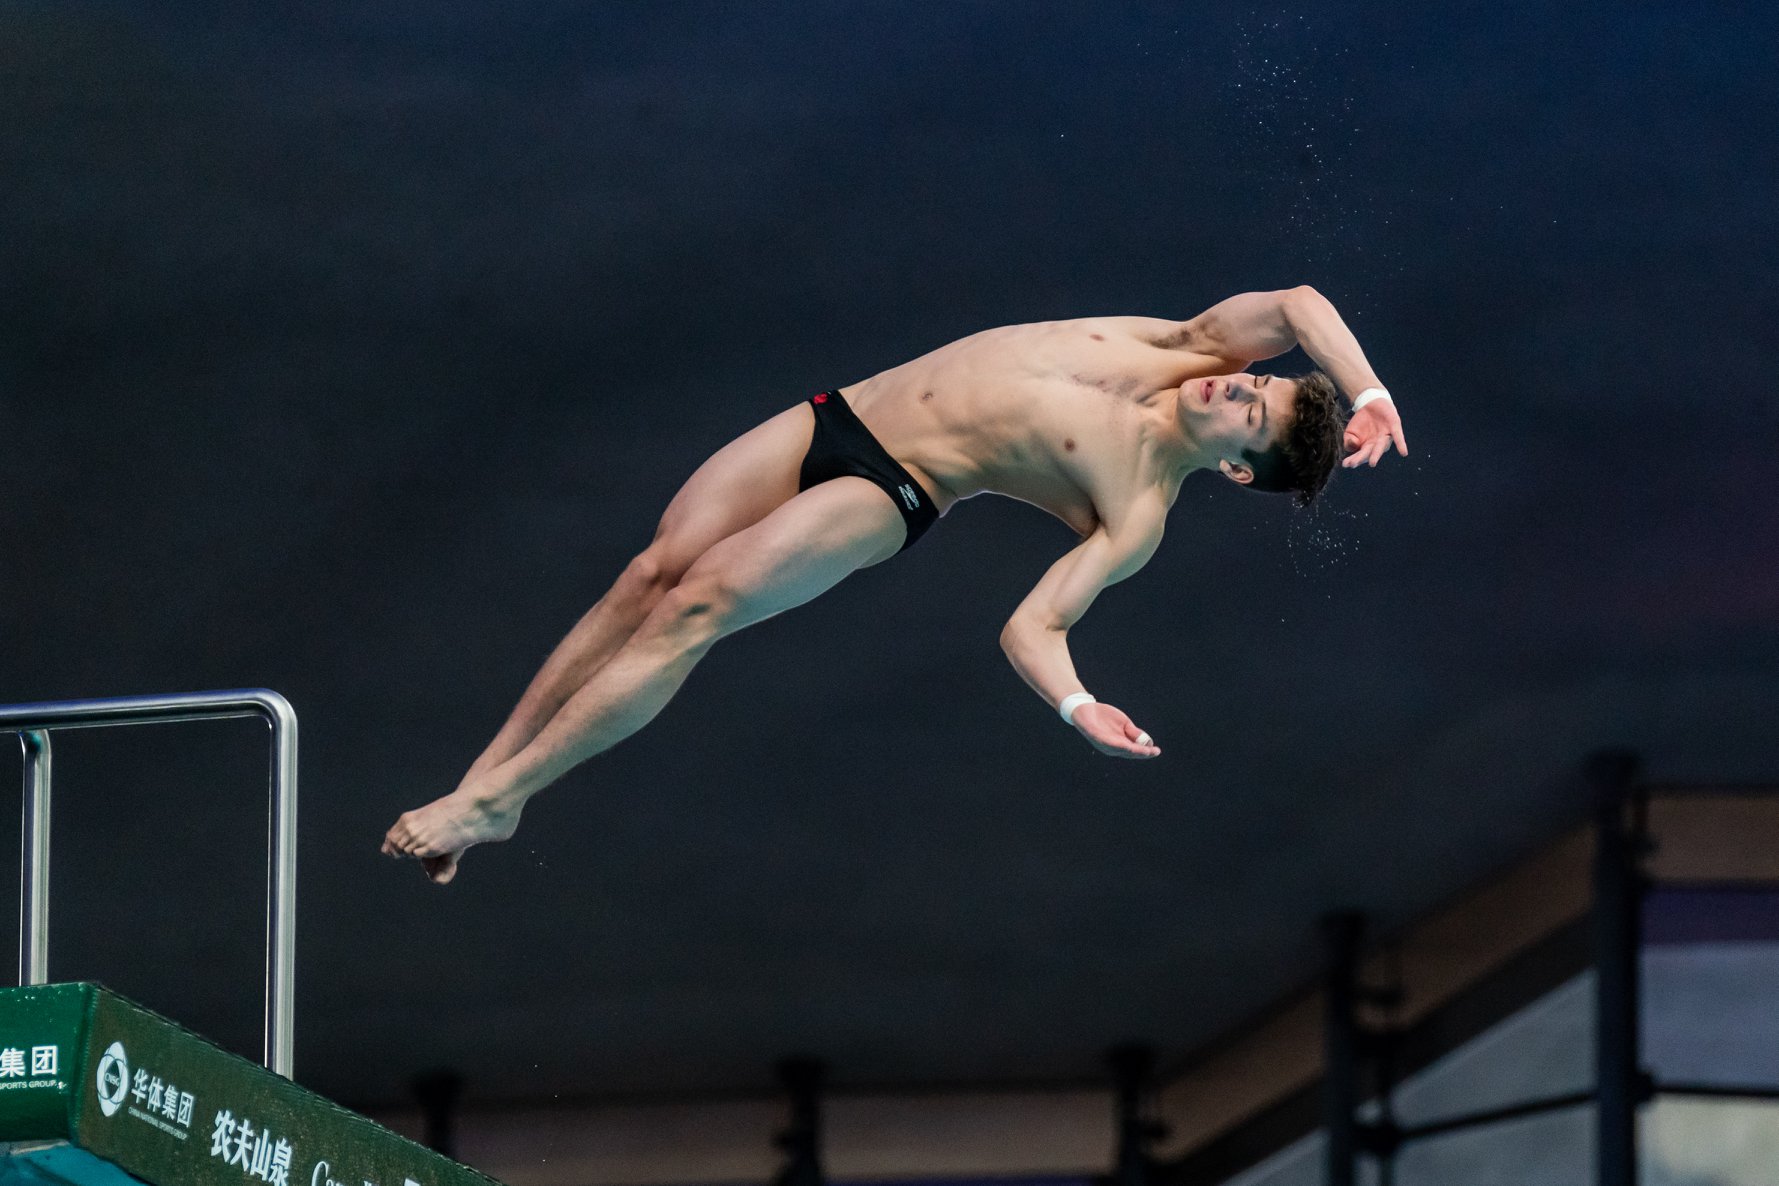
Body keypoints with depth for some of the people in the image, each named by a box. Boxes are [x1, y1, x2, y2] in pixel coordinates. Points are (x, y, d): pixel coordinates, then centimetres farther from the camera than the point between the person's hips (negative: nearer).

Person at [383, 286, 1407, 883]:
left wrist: (1079, 705, -37)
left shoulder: (1138, 515, -12)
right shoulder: (1185, 352, 4)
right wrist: (1362, 384, -14)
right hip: (834, 419, 6)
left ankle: (496, 800, -13)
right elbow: (1297, 306, 1)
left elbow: (1036, 623, -18)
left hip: (886, 498, -6)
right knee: (652, 577, -5)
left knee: (696, 607, -20)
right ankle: (485, 766, 1)